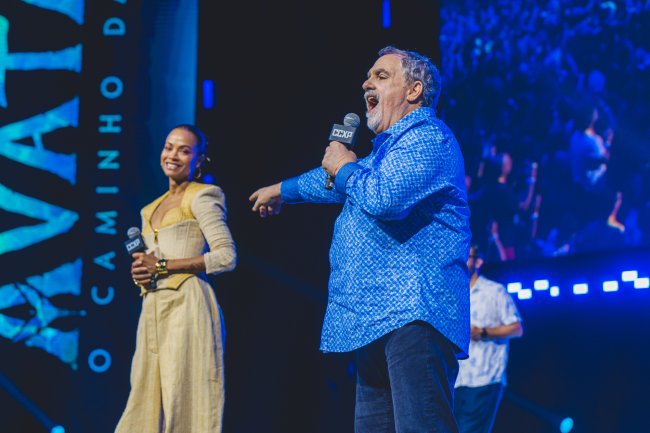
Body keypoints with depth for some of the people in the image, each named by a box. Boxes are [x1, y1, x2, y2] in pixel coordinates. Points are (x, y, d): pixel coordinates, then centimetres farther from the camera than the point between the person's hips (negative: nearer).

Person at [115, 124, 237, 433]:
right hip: (153, 309, 7)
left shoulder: (201, 198, -1)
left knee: (184, 402, -8)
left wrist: (162, 266, -12)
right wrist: (141, 273, 1)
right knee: (147, 404, 3)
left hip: (186, 306, -7)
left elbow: (226, 256, -10)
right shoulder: (151, 210, 21)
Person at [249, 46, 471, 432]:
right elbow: (335, 179, 48)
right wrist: (282, 190, 62)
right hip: (380, 321, 11)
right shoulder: (391, 146, 29)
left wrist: (347, 167, -3)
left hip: (412, 315, -11)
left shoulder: (427, 137, -6)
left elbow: (384, 198, -24)